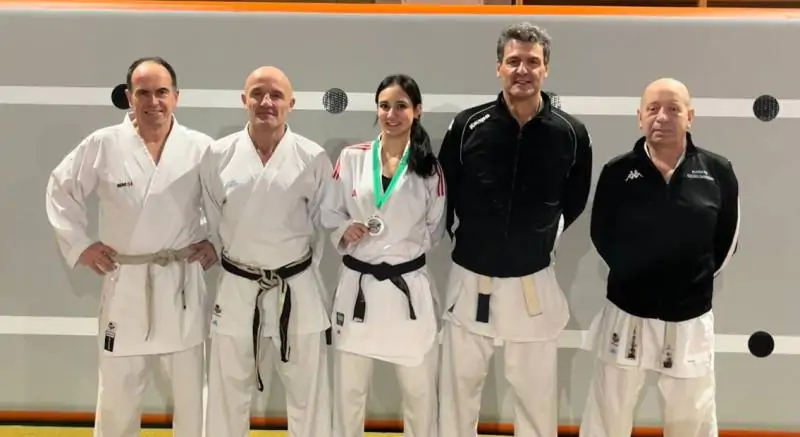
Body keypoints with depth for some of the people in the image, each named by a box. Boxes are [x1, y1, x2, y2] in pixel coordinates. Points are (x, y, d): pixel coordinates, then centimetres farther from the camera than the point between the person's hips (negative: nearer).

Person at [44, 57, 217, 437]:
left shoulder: (199, 147, -4)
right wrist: (79, 244, 2)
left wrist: (217, 240, 2)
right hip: (125, 283, 0)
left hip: (183, 282, 1)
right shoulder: (102, 145, -5)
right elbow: (61, 190, 7)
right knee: (117, 389, 13)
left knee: (190, 387, 14)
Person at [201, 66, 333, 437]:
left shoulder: (313, 158, -8)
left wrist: (302, 266, 6)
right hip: (237, 288, 1)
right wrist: (239, 259, 7)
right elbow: (213, 220, 5)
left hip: (297, 289, 0)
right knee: (228, 392, 15)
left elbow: (324, 221, 3)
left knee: (307, 391, 12)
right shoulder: (218, 155, -6)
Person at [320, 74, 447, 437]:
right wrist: (344, 230, -13)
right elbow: (329, 213, 5)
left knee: (420, 389, 12)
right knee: (348, 388, 13)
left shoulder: (429, 167, -1)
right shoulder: (352, 158, -1)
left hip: (409, 286, 0)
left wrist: (405, 244, -7)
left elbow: (435, 229, 6)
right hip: (357, 284, 1)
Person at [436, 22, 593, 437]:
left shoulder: (571, 133, -9)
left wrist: (543, 237, 6)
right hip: (470, 280, 0)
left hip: (533, 284, 0)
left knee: (536, 392, 15)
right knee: (459, 384, 16)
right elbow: (442, 192, 3)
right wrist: (459, 234, 4)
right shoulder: (467, 125, -10)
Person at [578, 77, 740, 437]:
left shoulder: (718, 172, -8)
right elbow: (602, 235, 2)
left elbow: (726, 240, 5)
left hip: (690, 319, 1)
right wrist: (631, 273, 2)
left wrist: (697, 278, 6)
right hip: (627, 314, -1)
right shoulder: (617, 172, -10)